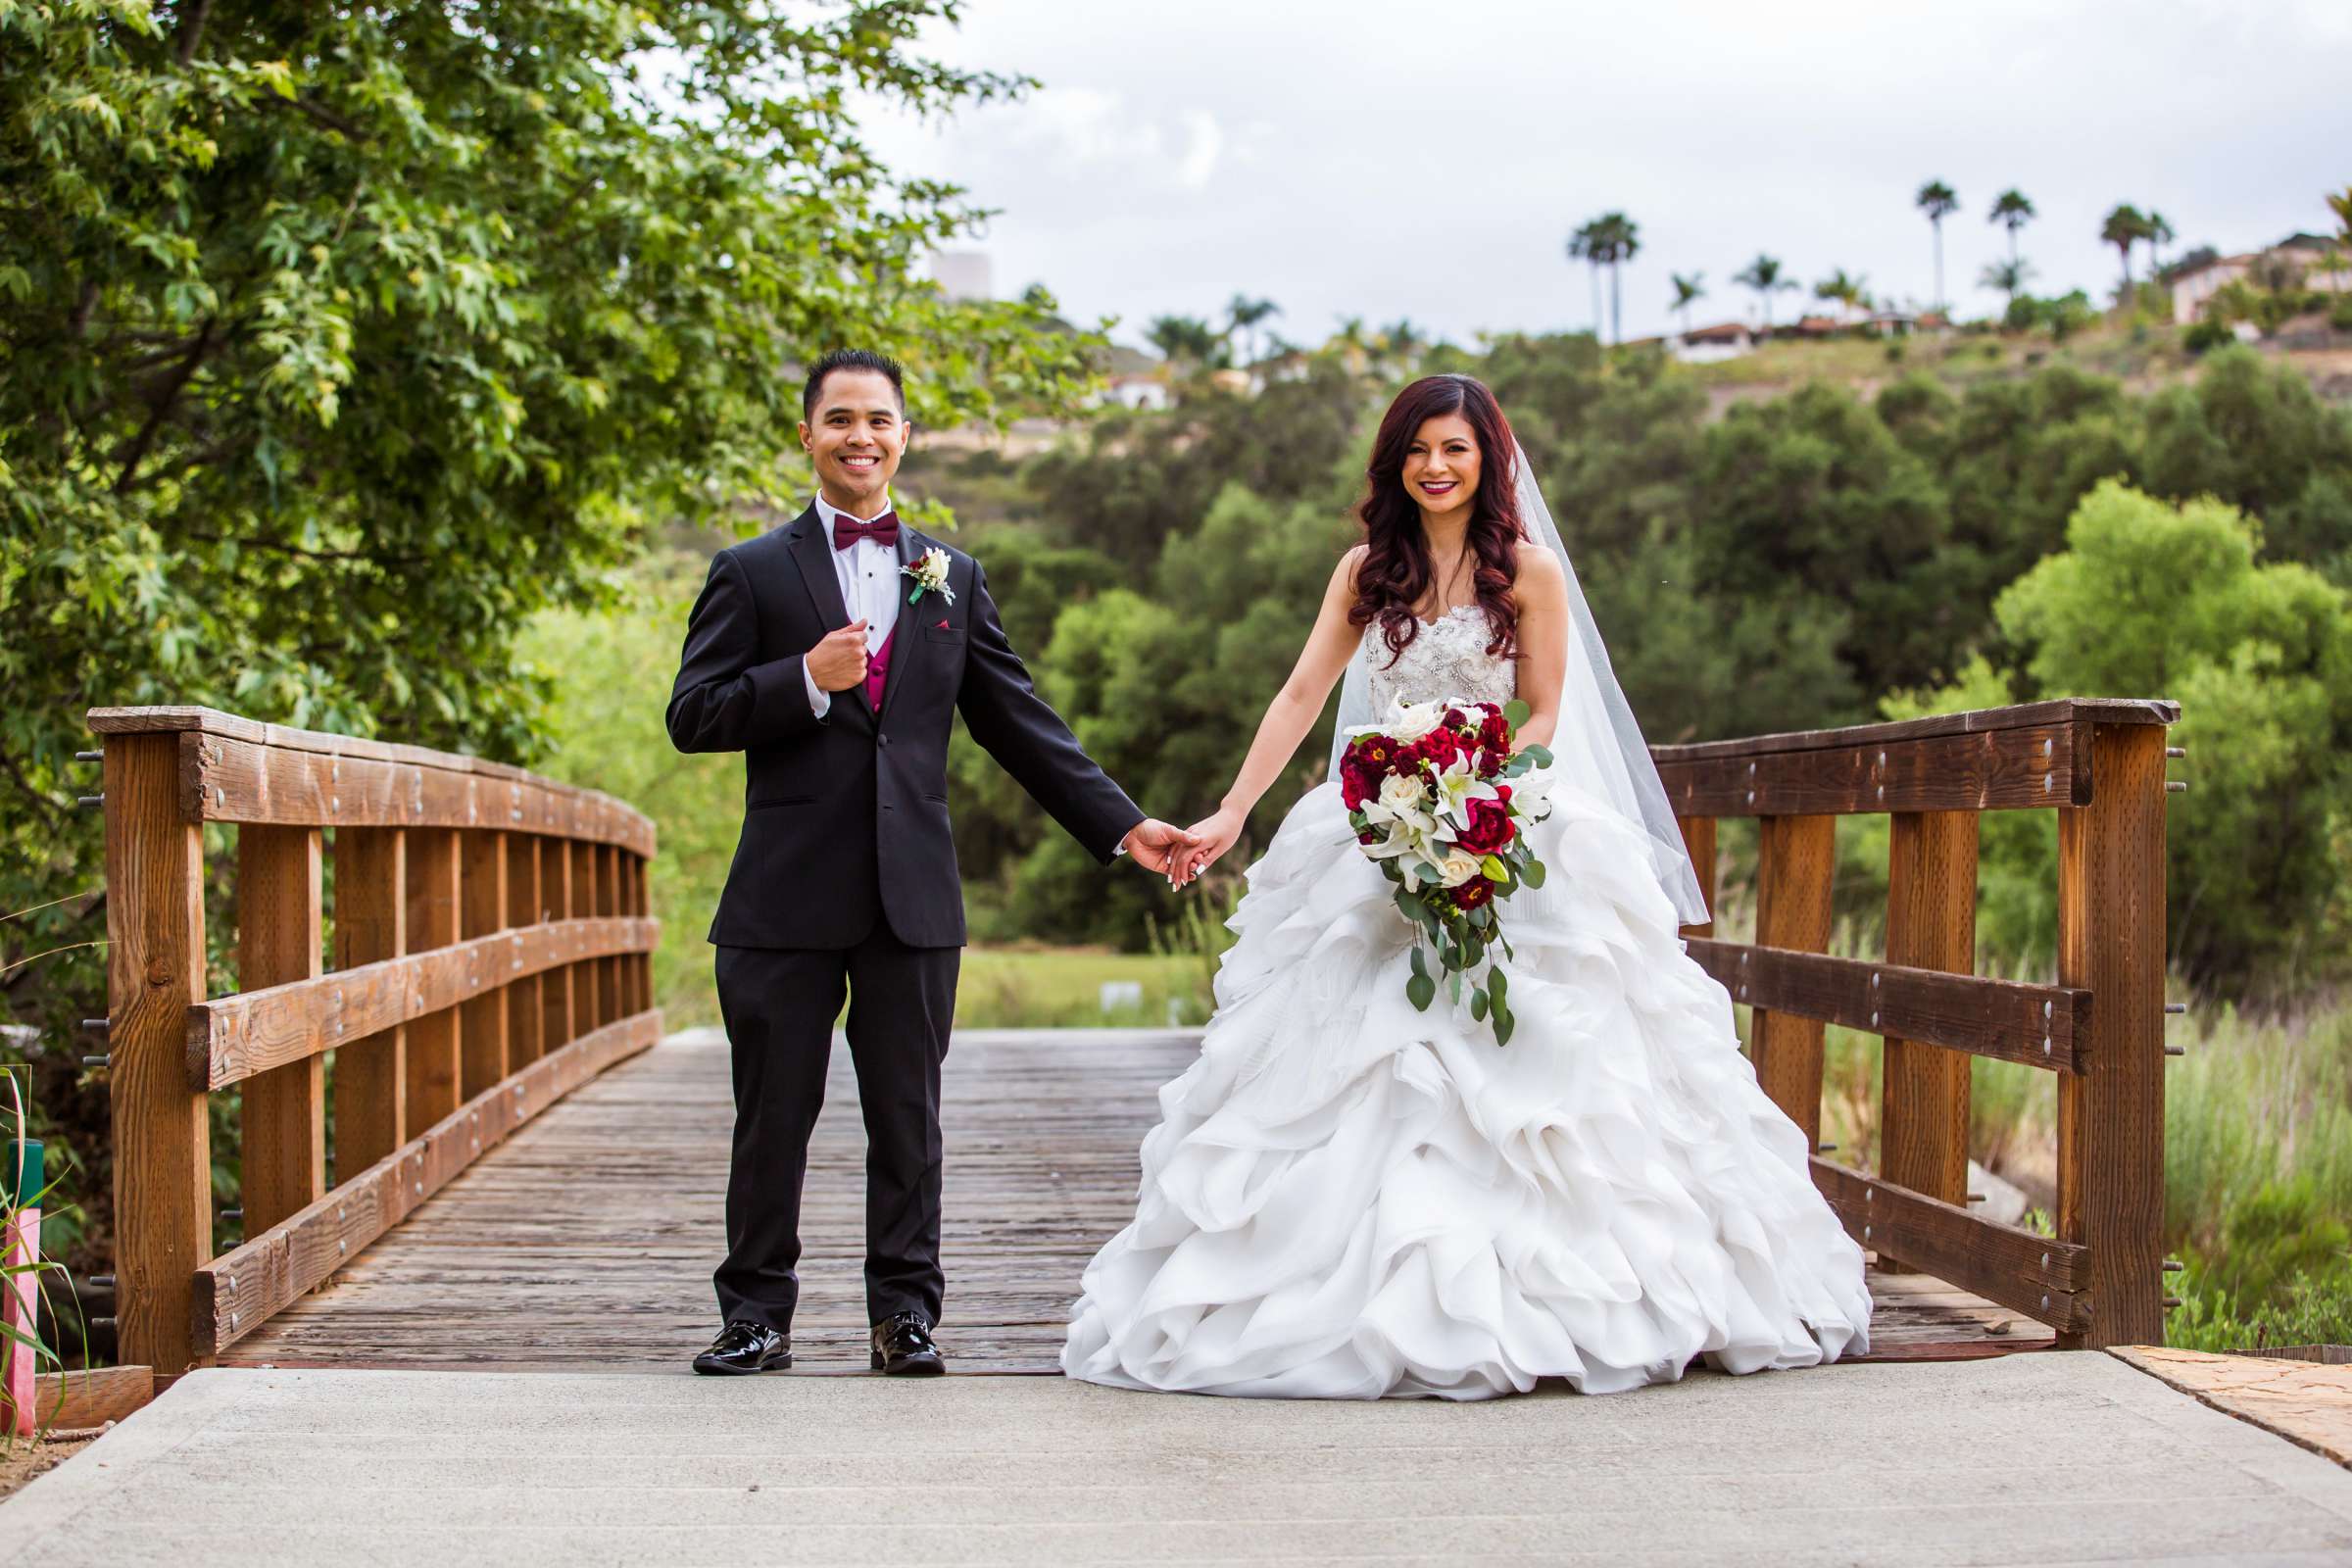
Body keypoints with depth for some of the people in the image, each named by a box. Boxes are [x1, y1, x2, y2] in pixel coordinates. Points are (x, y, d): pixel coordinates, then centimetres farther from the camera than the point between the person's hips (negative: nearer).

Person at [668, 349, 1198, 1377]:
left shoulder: (953, 578, 13)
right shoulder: (751, 573, 5)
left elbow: (1018, 722, 13)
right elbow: (691, 717, -1)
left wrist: (1120, 825, 6)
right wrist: (806, 681, -16)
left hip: (911, 895, 2)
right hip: (786, 896, -2)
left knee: (907, 1117, 6)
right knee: (773, 1118, 4)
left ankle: (905, 1310, 15)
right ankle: (756, 1312, 15)